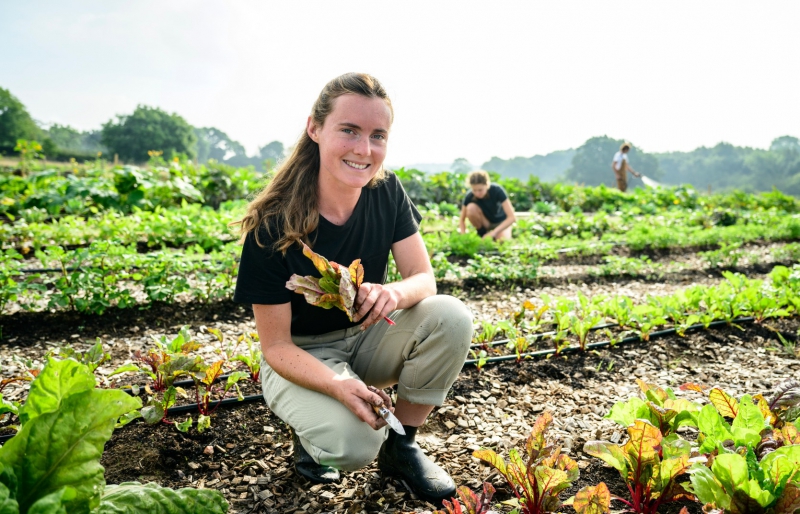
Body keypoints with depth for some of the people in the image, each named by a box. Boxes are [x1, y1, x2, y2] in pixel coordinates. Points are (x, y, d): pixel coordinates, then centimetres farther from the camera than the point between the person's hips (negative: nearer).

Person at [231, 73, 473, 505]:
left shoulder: (387, 192, -12)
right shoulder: (272, 226, -24)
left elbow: (423, 277, -10)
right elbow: (276, 346, -19)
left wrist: (395, 293, -35)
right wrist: (339, 385, -38)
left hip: (366, 339, 5)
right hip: (300, 357, -4)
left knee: (452, 317, -23)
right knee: (353, 443, -32)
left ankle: (400, 445, -2)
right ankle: (313, 424, 7)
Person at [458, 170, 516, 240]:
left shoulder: (497, 190, -29)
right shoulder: (469, 196, -24)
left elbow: (512, 217, -32)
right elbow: (462, 220, -11)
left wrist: (493, 233, -41)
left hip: (500, 222, -2)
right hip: (484, 221, 2)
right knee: (471, 208, -30)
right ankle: (482, 233, -8)